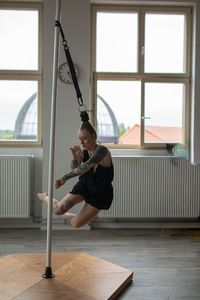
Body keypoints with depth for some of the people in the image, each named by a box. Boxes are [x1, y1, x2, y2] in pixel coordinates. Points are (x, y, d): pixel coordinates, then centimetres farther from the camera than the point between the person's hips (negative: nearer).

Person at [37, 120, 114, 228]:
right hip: (85, 185, 4)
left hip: (100, 194, -4)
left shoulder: (102, 150, -31)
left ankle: (63, 215, 31)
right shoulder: (83, 151, -12)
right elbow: (74, 169, -4)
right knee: (58, 209, -7)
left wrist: (65, 178, -49)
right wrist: (75, 157, -25)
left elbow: (87, 166, -44)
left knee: (76, 224, -2)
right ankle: (45, 197, 26)